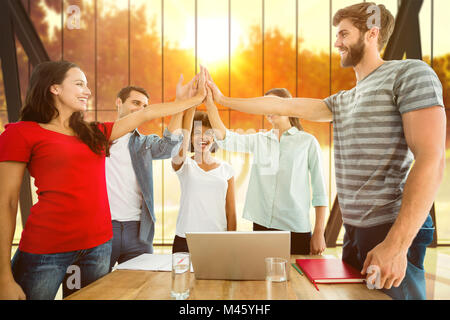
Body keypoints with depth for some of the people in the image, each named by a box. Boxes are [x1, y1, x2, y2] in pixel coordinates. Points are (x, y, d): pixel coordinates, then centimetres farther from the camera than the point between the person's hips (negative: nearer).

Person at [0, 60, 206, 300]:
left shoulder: (95, 133, 14)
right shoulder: (21, 133, -2)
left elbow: (145, 114, 17)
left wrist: (195, 99, 18)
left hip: (99, 245, 5)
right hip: (46, 249, -5)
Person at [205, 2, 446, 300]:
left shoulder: (410, 73, -7)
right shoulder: (343, 101, 16)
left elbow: (431, 160, -17)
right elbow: (285, 106, 17)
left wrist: (396, 245, -22)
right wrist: (224, 100, 16)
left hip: (392, 231, -7)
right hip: (354, 231, 8)